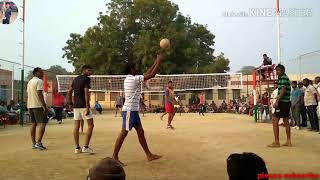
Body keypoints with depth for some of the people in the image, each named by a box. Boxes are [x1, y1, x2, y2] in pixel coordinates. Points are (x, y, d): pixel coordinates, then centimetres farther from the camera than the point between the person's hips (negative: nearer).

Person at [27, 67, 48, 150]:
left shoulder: (29, 82, 19)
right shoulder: (39, 81, -9)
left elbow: (28, 94, 20)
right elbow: (39, 94, -18)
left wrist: (29, 107, 23)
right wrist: (45, 106, -19)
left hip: (30, 105, 9)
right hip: (38, 105, -9)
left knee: (33, 124, 11)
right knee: (42, 123, -8)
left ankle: (33, 143, 13)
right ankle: (38, 143, -13)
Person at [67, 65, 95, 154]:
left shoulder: (75, 79, 16)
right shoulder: (86, 79, -8)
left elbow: (69, 92, 17)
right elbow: (86, 93, -18)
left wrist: (70, 102, 21)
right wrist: (87, 107, -20)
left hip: (76, 106, 8)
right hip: (83, 106, -8)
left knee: (76, 126, 8)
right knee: (90, 125, -1)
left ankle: (77, 148, 13)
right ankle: (85, 147, -5)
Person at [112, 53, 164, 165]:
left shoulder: (131, 79, 14)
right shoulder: (134, 78, -14)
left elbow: (146, 74, 23)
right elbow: (152, 75, -13)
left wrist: (155, 63, 23)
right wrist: (159, 61, -2)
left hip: (133, 110, 10)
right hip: (129, 110, -10)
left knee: (141, 132, 11)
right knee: (123, 133, -4)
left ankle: (149, 155, 18)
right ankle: (114, 157, 4)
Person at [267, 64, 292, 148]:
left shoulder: (283, 78, -9)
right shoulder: (286, 78, 20)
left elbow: (283, 90, -19)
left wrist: (277, 101, -23)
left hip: (282, 102, -10)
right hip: (287, 102, 10)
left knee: (275, 120, -9)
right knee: (286, 121, 13)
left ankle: (276, 142, -8)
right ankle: (288, 141, 18)